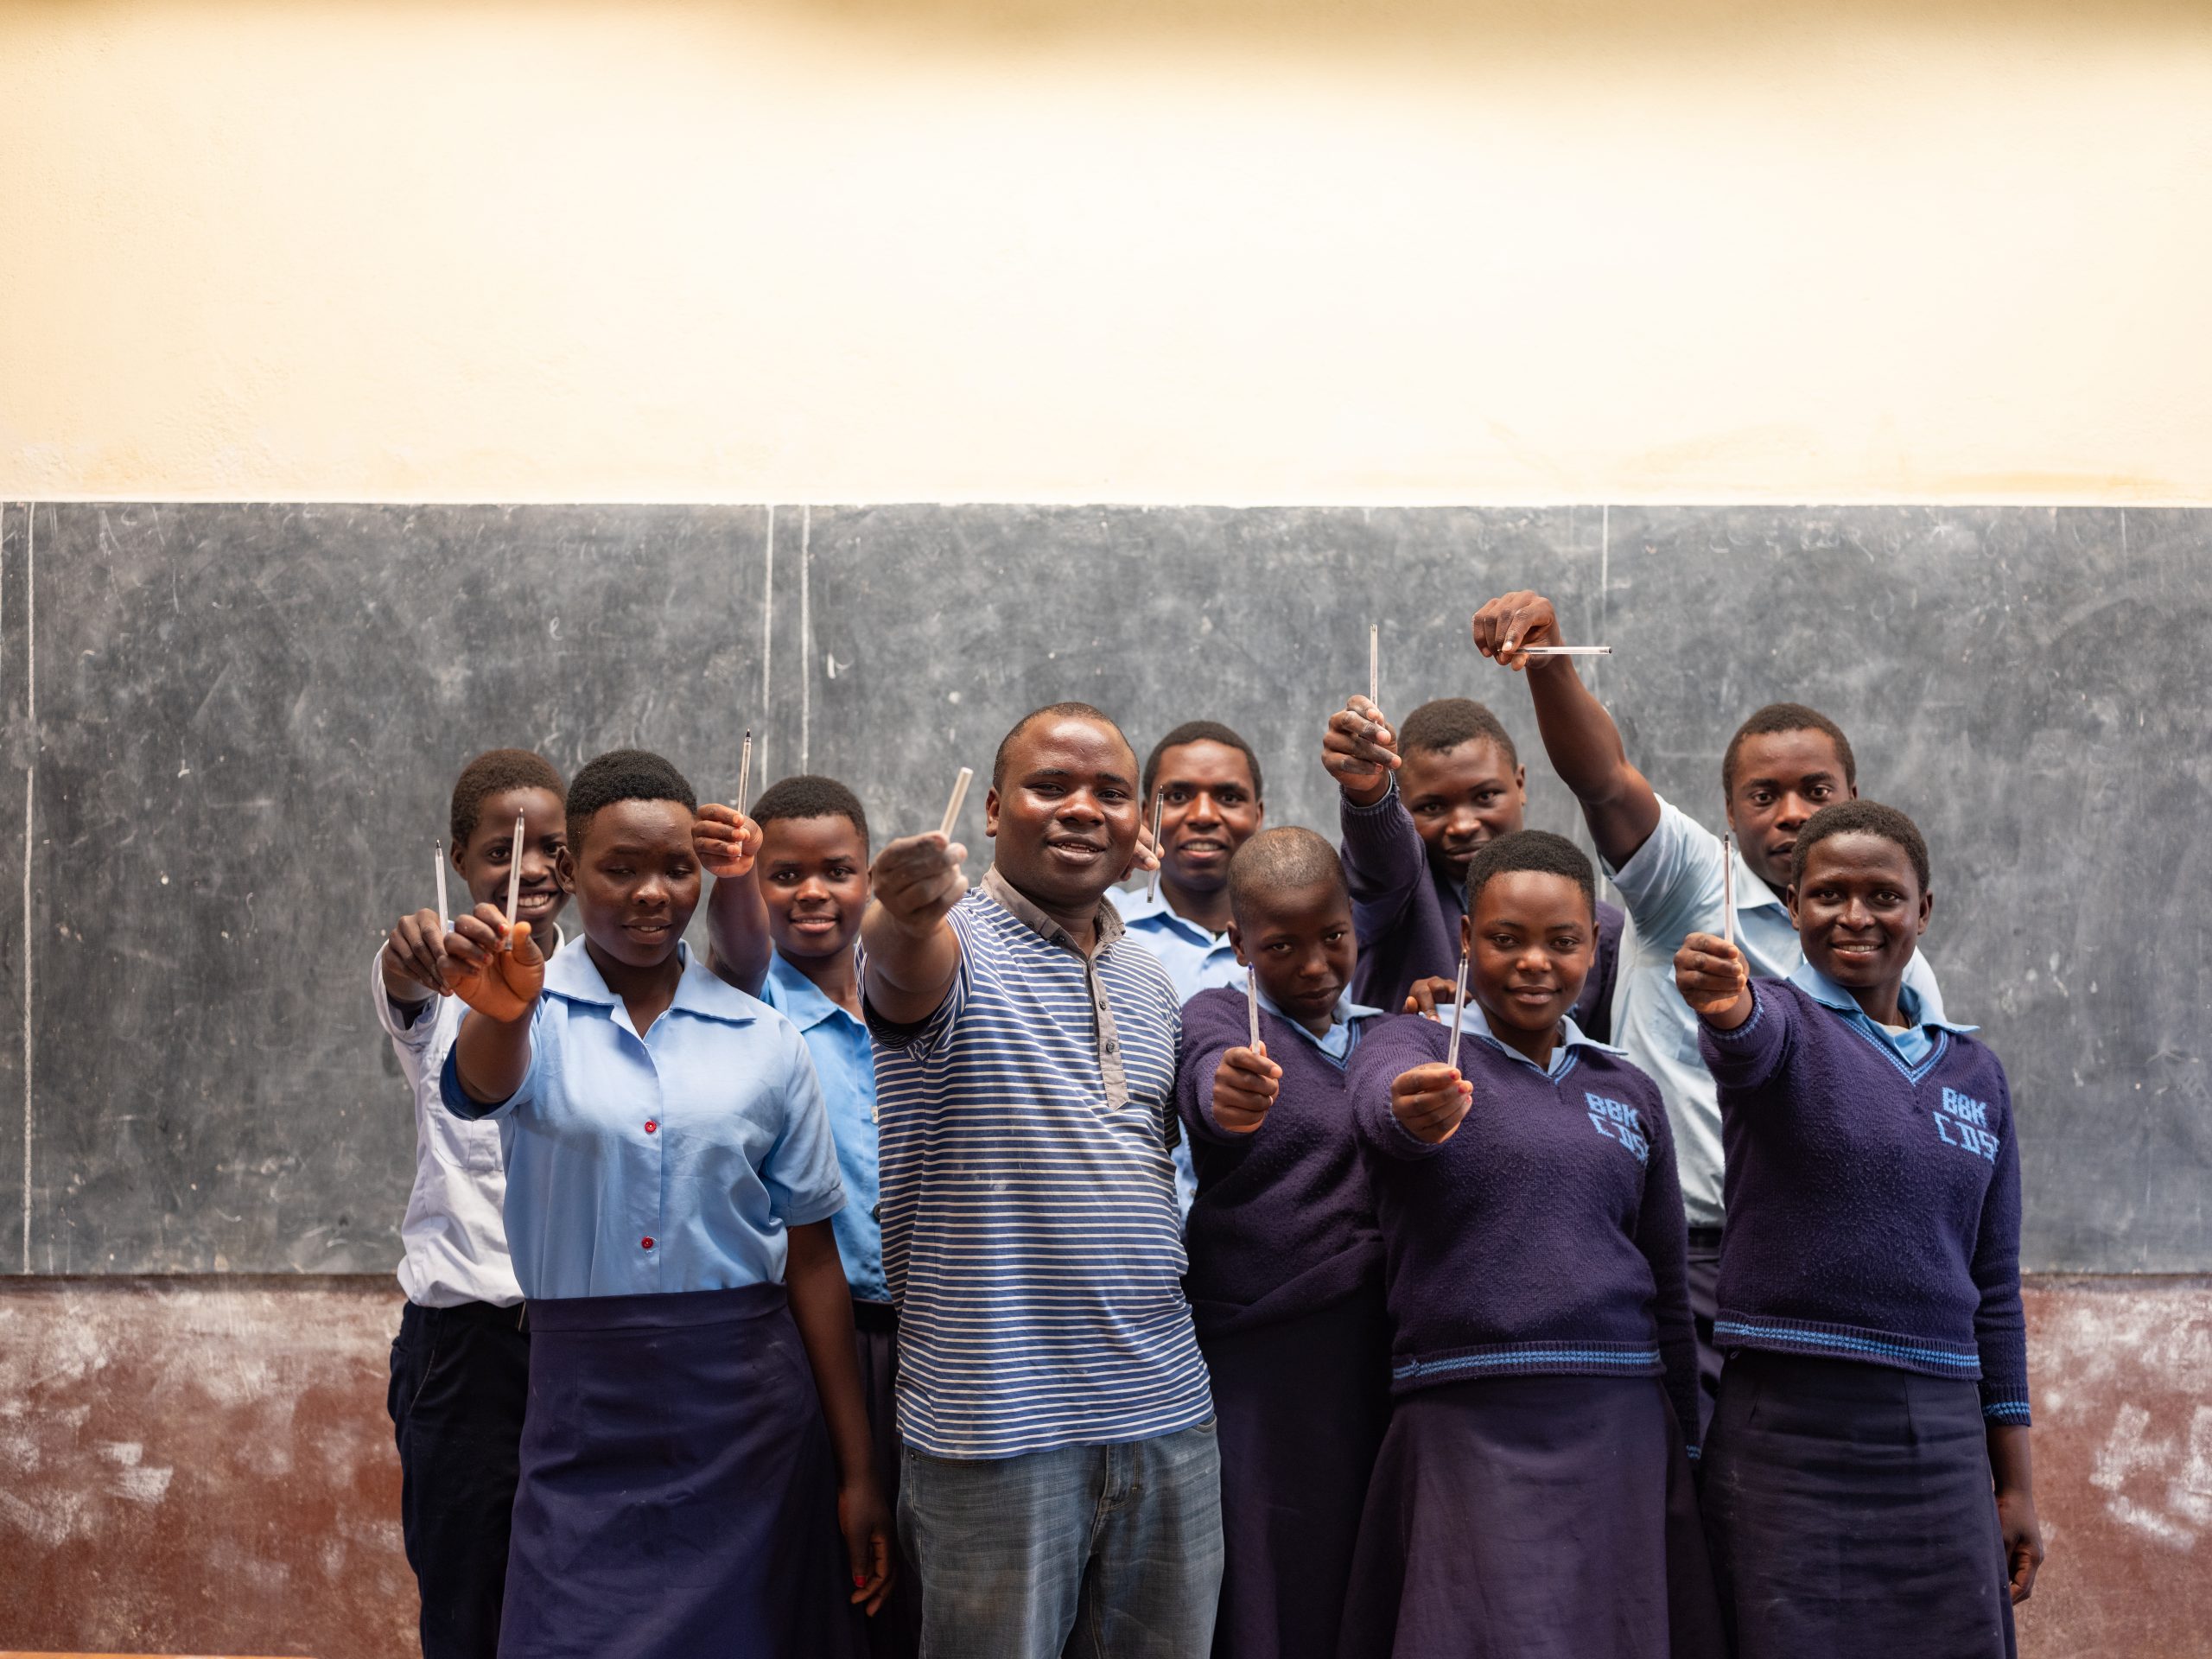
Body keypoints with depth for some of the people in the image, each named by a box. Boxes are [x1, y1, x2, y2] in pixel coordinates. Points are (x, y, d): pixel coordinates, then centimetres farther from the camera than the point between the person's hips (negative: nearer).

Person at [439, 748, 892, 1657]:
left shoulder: (766, 1041, 5)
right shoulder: (538, 1014, 0)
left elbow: (811, 1259, 7)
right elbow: (483, 1083, -25)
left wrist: (857, 1472, 5)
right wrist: (499, 1010, -50)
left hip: (746, 1404, 2)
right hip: (585, 1409, -1)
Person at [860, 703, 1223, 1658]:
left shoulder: (1151, 981, 15)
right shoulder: (954, 945, -7)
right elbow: (902, 968, -33)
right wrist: (905, 917, -54)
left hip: (1165, 1414, 6)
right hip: (998, 1429, -6)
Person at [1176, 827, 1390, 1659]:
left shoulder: (1385, 1029, 14)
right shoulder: (1217, 1015, -1)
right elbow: (1207, 1077, -25)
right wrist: (1227, 1097, -47)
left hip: (1374, 1343, 4)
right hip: (1256, 1349, -4)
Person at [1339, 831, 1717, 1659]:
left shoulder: (1629, 1092, 14)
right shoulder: (1414, 1046, 3)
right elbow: (1379, 1105, -23)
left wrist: (1683, 1456, 18)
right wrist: (1413, 1116, -46)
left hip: (1619, 1426, 4)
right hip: (1469, 1426, -4)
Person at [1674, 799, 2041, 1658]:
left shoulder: (1975, 1072, 12)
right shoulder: (1779, 1018, -1)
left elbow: (1993, 1285, 14)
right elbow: (1752, 1045, -27)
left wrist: (2015, 1482, 12)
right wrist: (1726, 1008, -52)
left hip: (1943, 1435, 4)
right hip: (1790, 1428, -4)